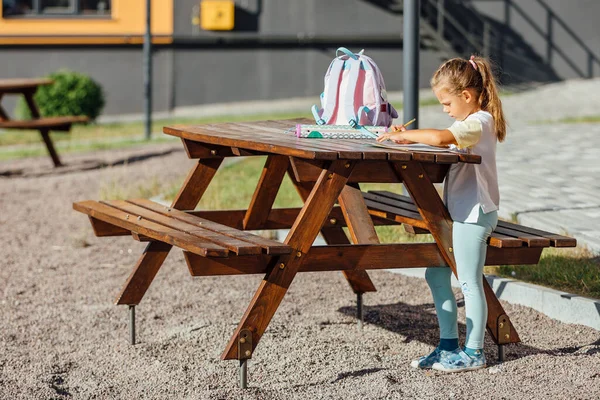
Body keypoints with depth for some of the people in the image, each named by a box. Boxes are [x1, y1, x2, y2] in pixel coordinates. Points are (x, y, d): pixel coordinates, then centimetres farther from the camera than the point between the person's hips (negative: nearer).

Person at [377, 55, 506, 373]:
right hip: (456, 211, 10)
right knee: (435, 274, 12)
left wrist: (404, 134, -19)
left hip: (475, 213, -10)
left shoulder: (478, 123, -17)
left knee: (469, 282, -3)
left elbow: (439, 138, -32)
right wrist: (408, 139, 3)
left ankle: (473, 352, 6)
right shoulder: (467, 123, 15)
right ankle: (449, 345, 20)